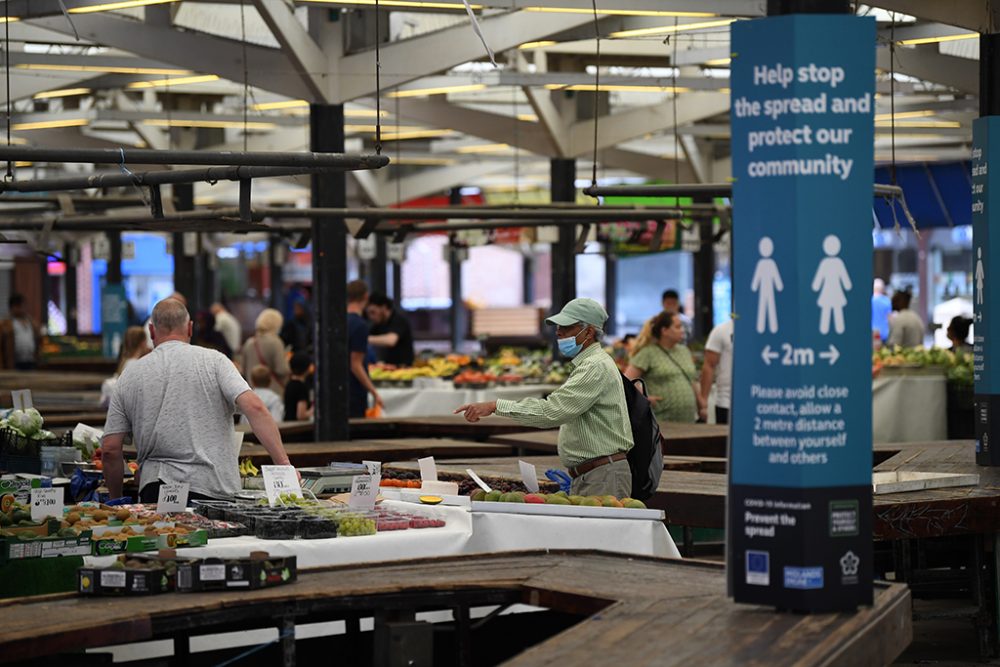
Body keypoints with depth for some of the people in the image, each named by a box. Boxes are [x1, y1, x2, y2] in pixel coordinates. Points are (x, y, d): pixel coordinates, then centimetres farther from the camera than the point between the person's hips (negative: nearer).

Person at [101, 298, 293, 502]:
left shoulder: (130, 375, 11)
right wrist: (283, 463, -10)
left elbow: (110, 448, 11)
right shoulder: (213, 361, 5)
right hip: (213, 489, -1)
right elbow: (254, 407, -9)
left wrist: (117, 500, 23)